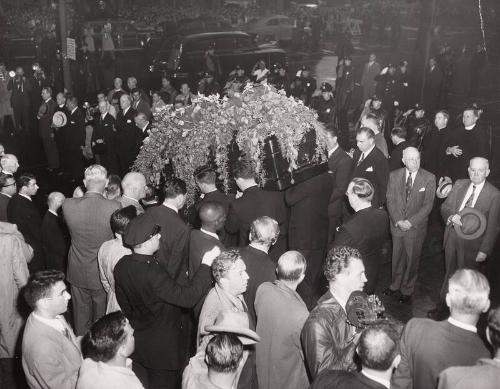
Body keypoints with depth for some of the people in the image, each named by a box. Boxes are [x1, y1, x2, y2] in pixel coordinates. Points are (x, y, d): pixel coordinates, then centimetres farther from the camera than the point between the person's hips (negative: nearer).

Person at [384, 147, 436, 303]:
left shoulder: (429, 178, -9)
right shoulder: (394, 176, -1)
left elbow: (428, 205, -10)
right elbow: (390, 201, 0)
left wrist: (410, 222, -16)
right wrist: (397, 221, -12)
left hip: (416, 227, -2)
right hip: (397, 225, 2)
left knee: (412, 259, 10)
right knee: (397, 257, 15)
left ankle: (407, 290, 29)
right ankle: (395, 284, 36)